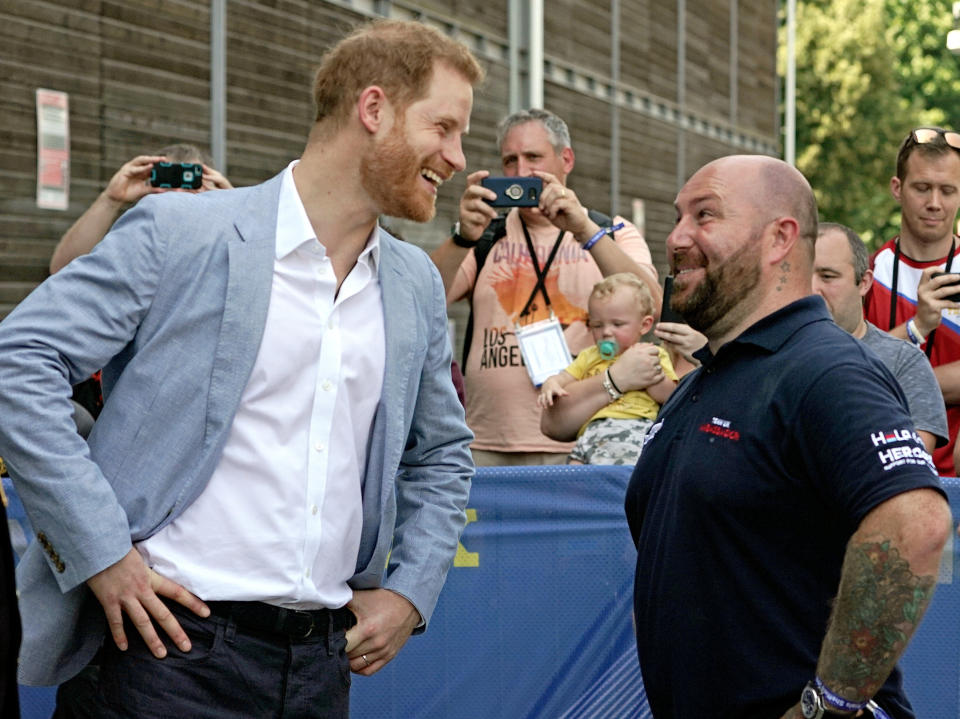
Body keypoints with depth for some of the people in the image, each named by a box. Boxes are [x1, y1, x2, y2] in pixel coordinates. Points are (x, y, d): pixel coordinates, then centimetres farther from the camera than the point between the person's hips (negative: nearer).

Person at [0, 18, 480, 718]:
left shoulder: (418, 284, 12)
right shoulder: (180, 232, -6)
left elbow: (441, 455, 25)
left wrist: (410, 592, 10)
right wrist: (101, 550, -15)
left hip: (325, 659, 6)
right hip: (180, 647, -5)